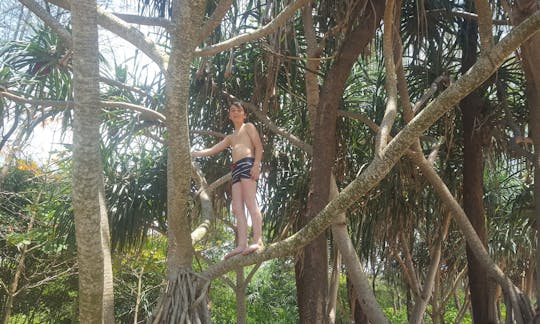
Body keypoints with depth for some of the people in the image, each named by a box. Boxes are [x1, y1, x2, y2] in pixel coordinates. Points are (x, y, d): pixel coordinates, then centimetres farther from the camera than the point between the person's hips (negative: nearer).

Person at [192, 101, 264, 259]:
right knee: (237, 208, -6)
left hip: (247, 164, -7)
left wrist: (256, 165, -15)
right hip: (236, 169, 7)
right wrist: (192, 153, 27)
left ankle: (258, 241, -29)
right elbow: (212, 150, 33)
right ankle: (242, 244, -14)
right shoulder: (230, 137, 33)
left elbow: (259, 146, 0)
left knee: (250, 202, -20)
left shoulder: (248, 127, 14)